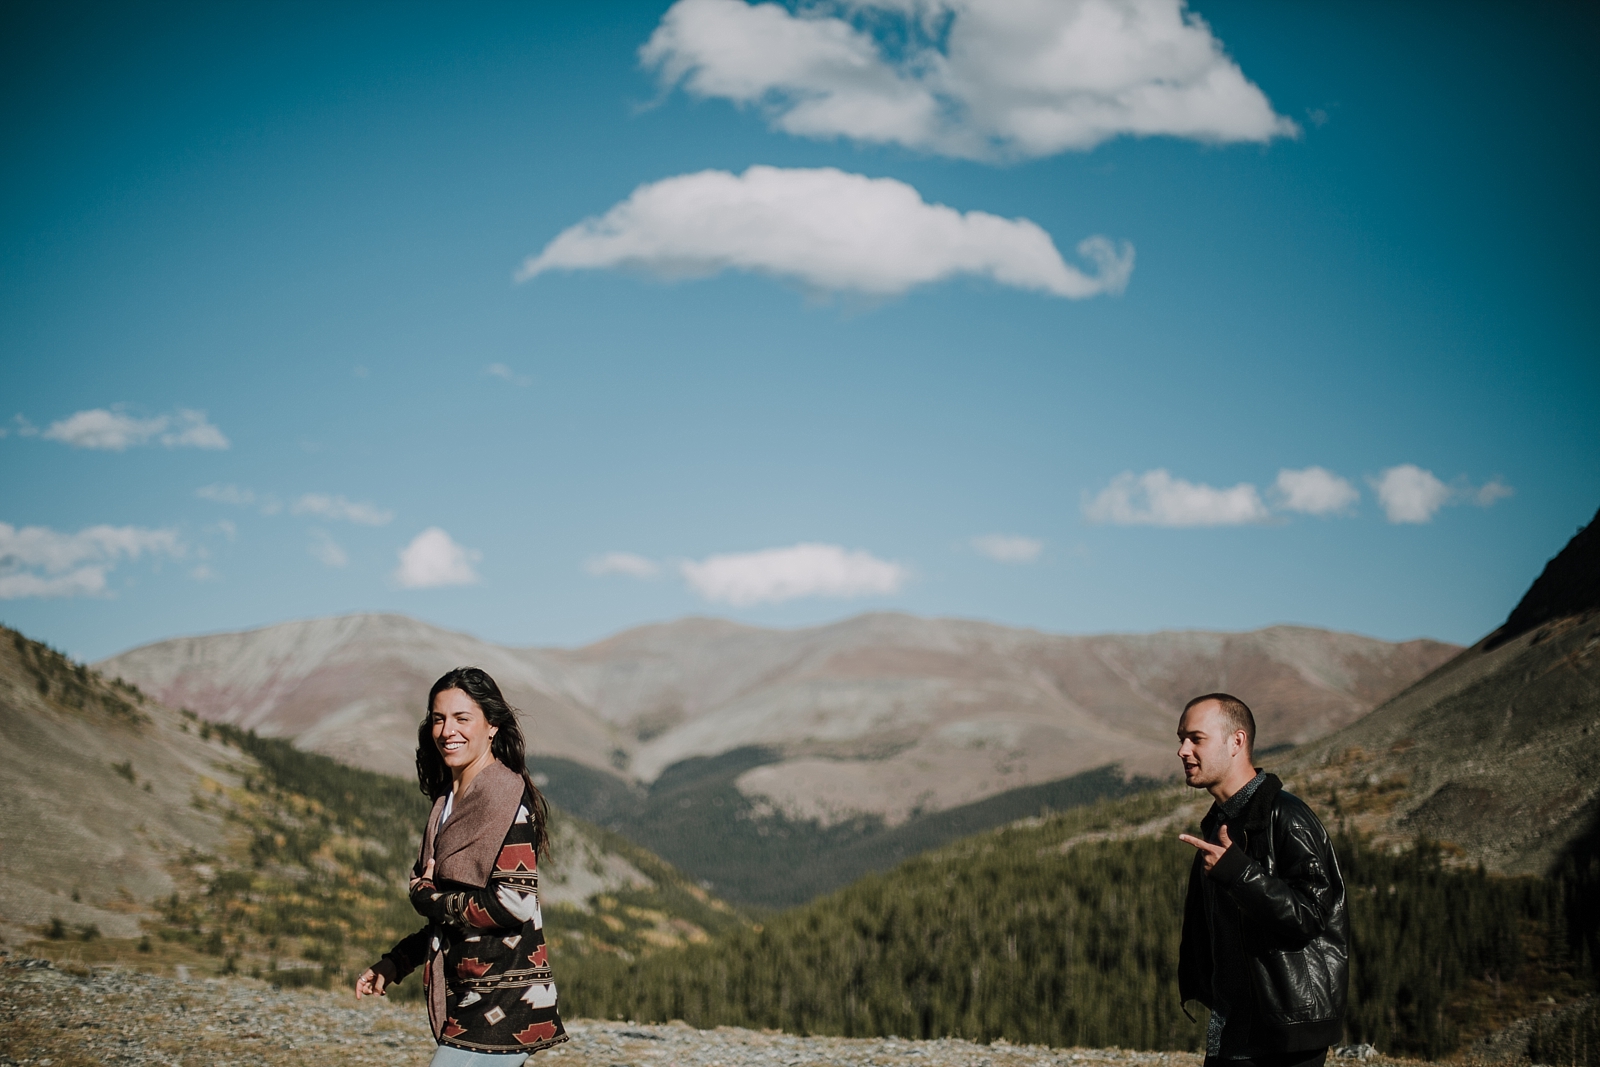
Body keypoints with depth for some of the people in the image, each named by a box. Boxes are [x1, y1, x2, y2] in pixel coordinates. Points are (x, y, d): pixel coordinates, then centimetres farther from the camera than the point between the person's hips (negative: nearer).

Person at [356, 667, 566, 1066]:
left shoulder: (506, 795, -12)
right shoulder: (449, 799, 14)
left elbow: (515, 904, -21)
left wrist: (427, 897, -9)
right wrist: (392, 965, 12)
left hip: (500, 1007, -9)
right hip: (467, 998, 9)